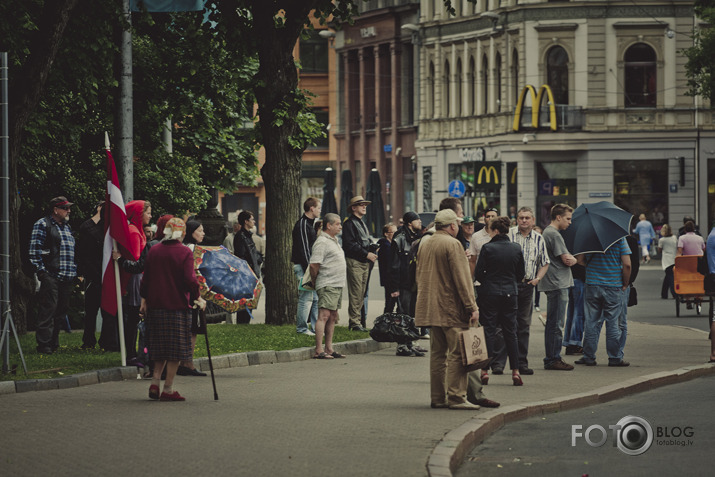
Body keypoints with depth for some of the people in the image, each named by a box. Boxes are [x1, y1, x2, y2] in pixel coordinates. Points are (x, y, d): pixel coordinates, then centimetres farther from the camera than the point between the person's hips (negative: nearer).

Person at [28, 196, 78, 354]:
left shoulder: (67, 227, 22)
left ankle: (54, 343, 15)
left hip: (67, 277, 8)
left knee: (61, 311, 8)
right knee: (48, 310, -10)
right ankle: (44, 345, -8)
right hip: (51, 276, -8)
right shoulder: (42, 225, -2)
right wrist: (41, 270, -14)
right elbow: (35, 250, -8)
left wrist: (74, 271, 19)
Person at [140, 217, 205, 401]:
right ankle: (168, 389, 1)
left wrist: (144, 300, 18)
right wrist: (198, 298, -3)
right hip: (178, 306, -5)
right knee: (175, 349, 2)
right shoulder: (185, 253, -8)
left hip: (155, 305, 5)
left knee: (161, 347, 16)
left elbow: (146, 278, 10)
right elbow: (190, 279, -15)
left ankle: (155, 382, 3)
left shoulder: (153, 251, 6)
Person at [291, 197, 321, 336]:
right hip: (303, 266, -10)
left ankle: (317, 328, 12)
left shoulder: (310, 224, 18)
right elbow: (303, 249, -19)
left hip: (311, 266, 10)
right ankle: (301, 328, -3)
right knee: (306, 297, -8)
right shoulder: (302, 225, -14)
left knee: (316, 298, 9)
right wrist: (309, 269, -21)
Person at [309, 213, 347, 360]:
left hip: (338, 285, 10)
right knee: (324, 316, -13)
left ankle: (329, 349, 16)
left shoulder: (333, 241, 19)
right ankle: (319, 351, -17)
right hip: (327, 286, -10)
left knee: (332, 317, 11)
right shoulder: (322, 242, -13)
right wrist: (315, 281, -7)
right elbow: (314, 265, -18)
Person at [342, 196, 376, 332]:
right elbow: (350, 244, -16)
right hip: (354, 262, -9)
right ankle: (355, 322, -10)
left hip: (365, 263, 9)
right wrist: (366, 254, -16)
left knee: (361, 294, 8)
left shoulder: (362, 223, 22)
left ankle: (355, 320, 13)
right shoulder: (349, 223, -7)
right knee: (356, 293, -10)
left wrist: (371, 254, 12)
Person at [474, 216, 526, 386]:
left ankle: (485, 370, 0)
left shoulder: (488, 248, -10)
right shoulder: (516, 249, 1)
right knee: (510, 332, 8)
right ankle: (515, 371, 3)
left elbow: (478, 273, -7)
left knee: (488, 332, 2)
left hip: (490, 294, -3)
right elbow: (520, 274, 7)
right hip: (510, 294, 3)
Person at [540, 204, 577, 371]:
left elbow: (567, 259, 21)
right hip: (558, 284, -11)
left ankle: (551, 359, 19)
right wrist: (574, 259, 4)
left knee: (552, 323, 14)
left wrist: (570, 259, 3)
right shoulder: (554, 234, -14)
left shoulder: (548, 232, 20)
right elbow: (567, 260, -15)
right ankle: (553, 359, -5)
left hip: (553, 285, 11)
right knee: (556, 324, -7)